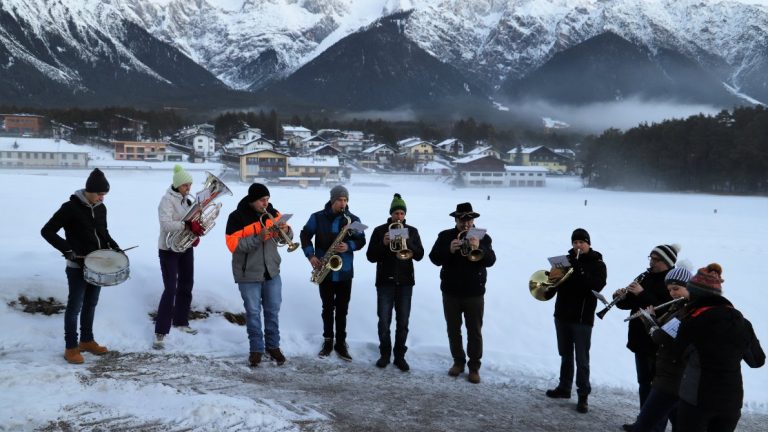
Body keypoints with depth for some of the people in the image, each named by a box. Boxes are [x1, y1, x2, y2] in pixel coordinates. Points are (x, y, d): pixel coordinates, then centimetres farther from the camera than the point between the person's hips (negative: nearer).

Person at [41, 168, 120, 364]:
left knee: (91, 304, 15)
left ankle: (87, 341, 29)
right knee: (75, 306, 2)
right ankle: (71, 347, 12)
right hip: (77, 266, -6)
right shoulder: (71, 207, -15)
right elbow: (47, 231, -14)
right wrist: (67, 250, -20)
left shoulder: (100, 208, 5)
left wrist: (113, 246, 3)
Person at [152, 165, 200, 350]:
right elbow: (166, 224, -29)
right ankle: (160, 333, -8)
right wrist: (188, 225, -39)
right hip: (169, 250, -8)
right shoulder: (167, 200, -16)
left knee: (186, 286, 15)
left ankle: (180, 321, 32)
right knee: (170, 289, -12)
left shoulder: (187, 199, 7)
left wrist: (196, 231, -4)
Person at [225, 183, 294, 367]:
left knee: (273, 311, 11)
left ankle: (273, 345, 25)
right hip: (248, 274, -4)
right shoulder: (237, 217, -12)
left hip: (272, 272, 4)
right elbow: (233, 245, -19)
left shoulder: (273, 213, 2)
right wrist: (258, 238, -28)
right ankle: (256, 348, 17)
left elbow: (287, 237, 7)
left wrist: (286, 231, -17)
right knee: (253, 313, 4)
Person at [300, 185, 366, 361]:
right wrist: (311, 255, -9)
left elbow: (361, 240, 4)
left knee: (342, 309, 7)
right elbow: (305, 235, 4)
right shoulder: (317, 217, -3)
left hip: (345, 272, 0)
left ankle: (341, 343, 17)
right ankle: (328, 341, 22)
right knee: (328, 308, 10)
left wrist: (349, 246, -16)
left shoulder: (353, 220, -1)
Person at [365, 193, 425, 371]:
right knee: (384, 321, 1)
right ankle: (385, 354, 16)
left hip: (405, 282, 1)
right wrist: (383, 244, -18)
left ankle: (400, 356, 14)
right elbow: (371, 257, -2)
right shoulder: (379, 230, 2)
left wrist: (406, 242, -17)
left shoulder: (412, 231, 7)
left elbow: (419, 255, -2)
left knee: (403, 322, 4)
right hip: (385, 281, -1)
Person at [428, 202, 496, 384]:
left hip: (474, 292, -1)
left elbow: (491, 260, -12)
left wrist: (478, 248, -30)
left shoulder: (482, 237, 0)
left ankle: (474, 367, 11)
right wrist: (449, 250, -25)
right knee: (453, 329, 11)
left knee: (475, 331, 2)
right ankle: (458, 361, 25)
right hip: (450, 292, 1)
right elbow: (434, 258, -8)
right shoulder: (445, 236, 1)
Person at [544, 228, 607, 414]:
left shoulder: (597, 264, -2)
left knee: (582, 359, -3)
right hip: (562, 315, 5)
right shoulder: (567, 259, 9)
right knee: (565, 355, 15)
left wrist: (569, 275, -29)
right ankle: (564, 387, 26)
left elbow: (595, 286, -20)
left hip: (582, 318, -5)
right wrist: (551, 276, -16)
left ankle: (583, 396, 2)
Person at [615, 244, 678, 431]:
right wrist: (620, 296, -9)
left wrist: (642, 293, -28)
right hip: (641, 339, 7)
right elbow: (629, 303, 12)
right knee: (644, 382, 15)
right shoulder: (646, 277, 9)